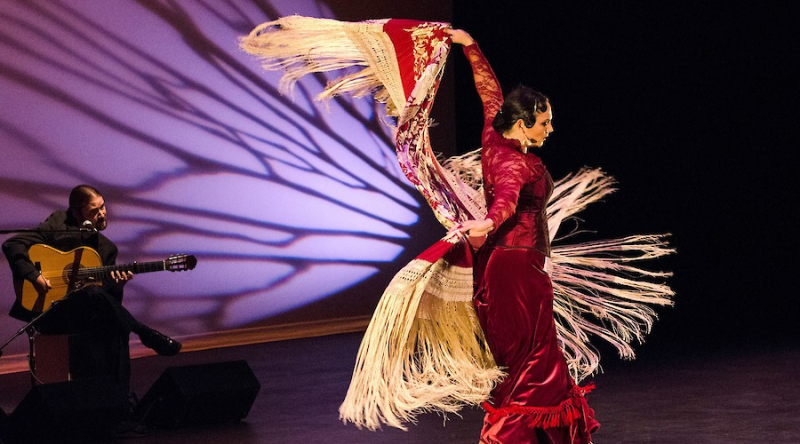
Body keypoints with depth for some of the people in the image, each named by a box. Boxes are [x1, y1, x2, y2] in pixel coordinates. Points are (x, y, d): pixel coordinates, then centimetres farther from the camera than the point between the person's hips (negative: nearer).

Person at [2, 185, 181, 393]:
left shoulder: (106, 247, 12)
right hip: (47, 311, -5)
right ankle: (150, 338, -20)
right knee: (94, 294, -34)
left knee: (113, 327, -29)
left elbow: (109, 298, 11)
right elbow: (12, 245, -9)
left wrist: (116, 285, -12)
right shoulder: (59, 225, -3)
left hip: (82, 315, 5)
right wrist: (34, 276, -22)